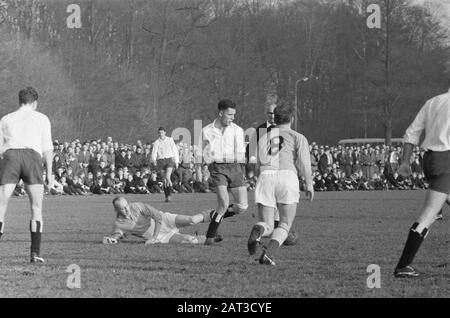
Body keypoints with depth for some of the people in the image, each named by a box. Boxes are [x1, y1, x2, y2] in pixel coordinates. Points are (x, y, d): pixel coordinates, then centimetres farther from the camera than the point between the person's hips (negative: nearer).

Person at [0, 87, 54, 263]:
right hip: (32, 156, -1)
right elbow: (47, 147, 10)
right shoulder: (41, 118, 20)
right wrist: (49, 173, 11)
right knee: (36, 208, 8)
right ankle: (35, 253, -1)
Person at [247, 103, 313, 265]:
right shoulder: (298, 137, 14)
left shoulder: (264, 138, 22)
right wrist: (309, 185, 0)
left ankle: (258, 231, -31)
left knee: (267, 226, 7)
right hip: (287, 176, -2)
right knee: (285, 226, 9)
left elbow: (262, 160, 4)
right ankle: (267, 253, -17)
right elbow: (304, 161, -2)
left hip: (266, 178, 2)